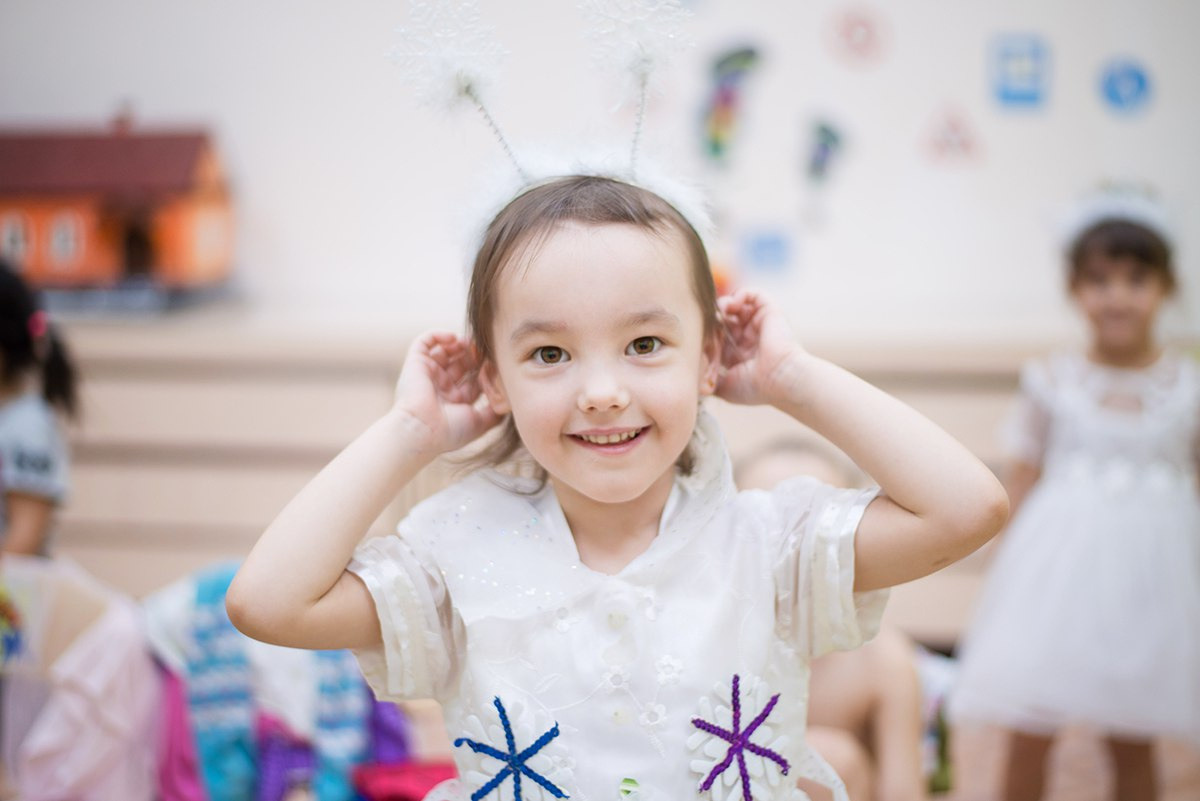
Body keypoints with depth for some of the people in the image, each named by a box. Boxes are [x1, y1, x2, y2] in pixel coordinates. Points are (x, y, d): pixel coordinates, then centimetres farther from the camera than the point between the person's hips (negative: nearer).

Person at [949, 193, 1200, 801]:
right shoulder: (1051, 382, 0)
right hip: (1061, 567, 0)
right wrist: (1006, 569, 6)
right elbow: (1021, 481, 6)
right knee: (1027, 735, 1)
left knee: (1133, 744, 8)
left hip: (1151, 565, 0)